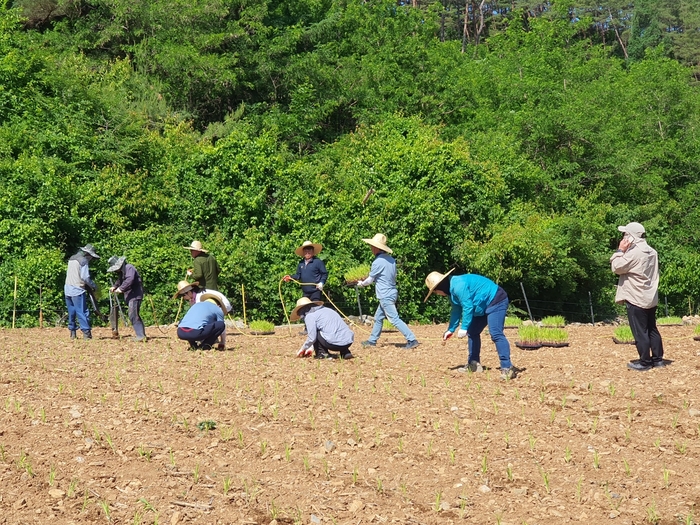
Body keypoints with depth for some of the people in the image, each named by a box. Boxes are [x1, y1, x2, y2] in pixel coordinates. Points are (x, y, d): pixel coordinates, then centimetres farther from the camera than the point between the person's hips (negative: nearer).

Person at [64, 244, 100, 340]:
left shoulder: (71, 259, 16)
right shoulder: (84, 261, -10)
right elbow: (85, 277, -17)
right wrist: (93, 286, -3)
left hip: (67, 289, 8)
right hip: (77, 290, -8)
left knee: (71, 312, 14)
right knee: (82, 312, -6)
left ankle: (72, 333, 16)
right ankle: (86, 333, -9)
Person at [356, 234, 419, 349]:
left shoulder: (378, 262, -18)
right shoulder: (391, 259, 7)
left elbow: (370, 280, -7)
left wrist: (361, 284, 14)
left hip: (385, 296, -9)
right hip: (392, 292, 9)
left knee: (395, 319, -9)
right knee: (378, 318, 18)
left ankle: (412, 340, -13)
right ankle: (372, 341, 27)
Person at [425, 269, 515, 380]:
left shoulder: (458, 286, -25)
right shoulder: (451, 290, 9)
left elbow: (468, 307, -27)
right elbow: (456, 311, 19)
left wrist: (464, 328, -23)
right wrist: (451, 330, 21)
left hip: (496, 301, -11)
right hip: (484, 306, 11)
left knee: (496, 334, -22)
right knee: (472, 332, 13)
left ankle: (507, 368, -25)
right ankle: (474, 364, 20)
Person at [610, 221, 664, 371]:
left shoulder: (634, 253, -19)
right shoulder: (652, 252, 9)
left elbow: (617, 267, -14)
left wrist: (620, 250, -7)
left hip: (636, 298, -9)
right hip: (650, 298, 9)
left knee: (640, 332, -2)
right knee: (652, 329, 15)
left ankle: (645, 362, 2)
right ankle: (658, 358, 19)